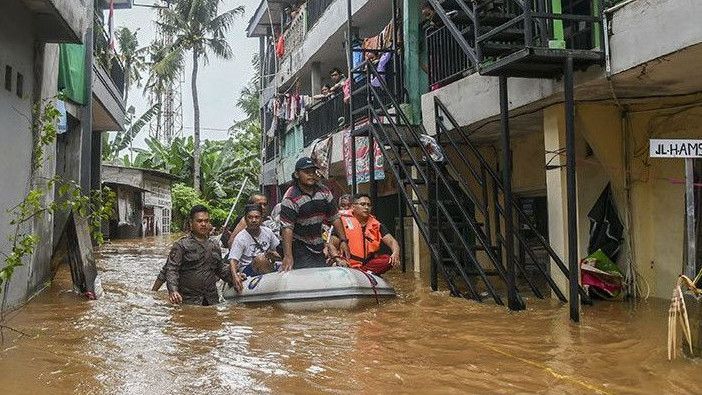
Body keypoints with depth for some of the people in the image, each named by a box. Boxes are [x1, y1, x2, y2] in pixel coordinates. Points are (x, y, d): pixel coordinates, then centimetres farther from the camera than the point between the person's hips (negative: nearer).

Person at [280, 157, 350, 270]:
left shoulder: (324, 192, 4)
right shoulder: (291, 198, -16)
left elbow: (335, 218, 10)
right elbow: (287, 227, -23)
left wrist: (343, 240, 2)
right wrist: (288, 256, -32)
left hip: (319, 248, 6)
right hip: (299, 247, -6)